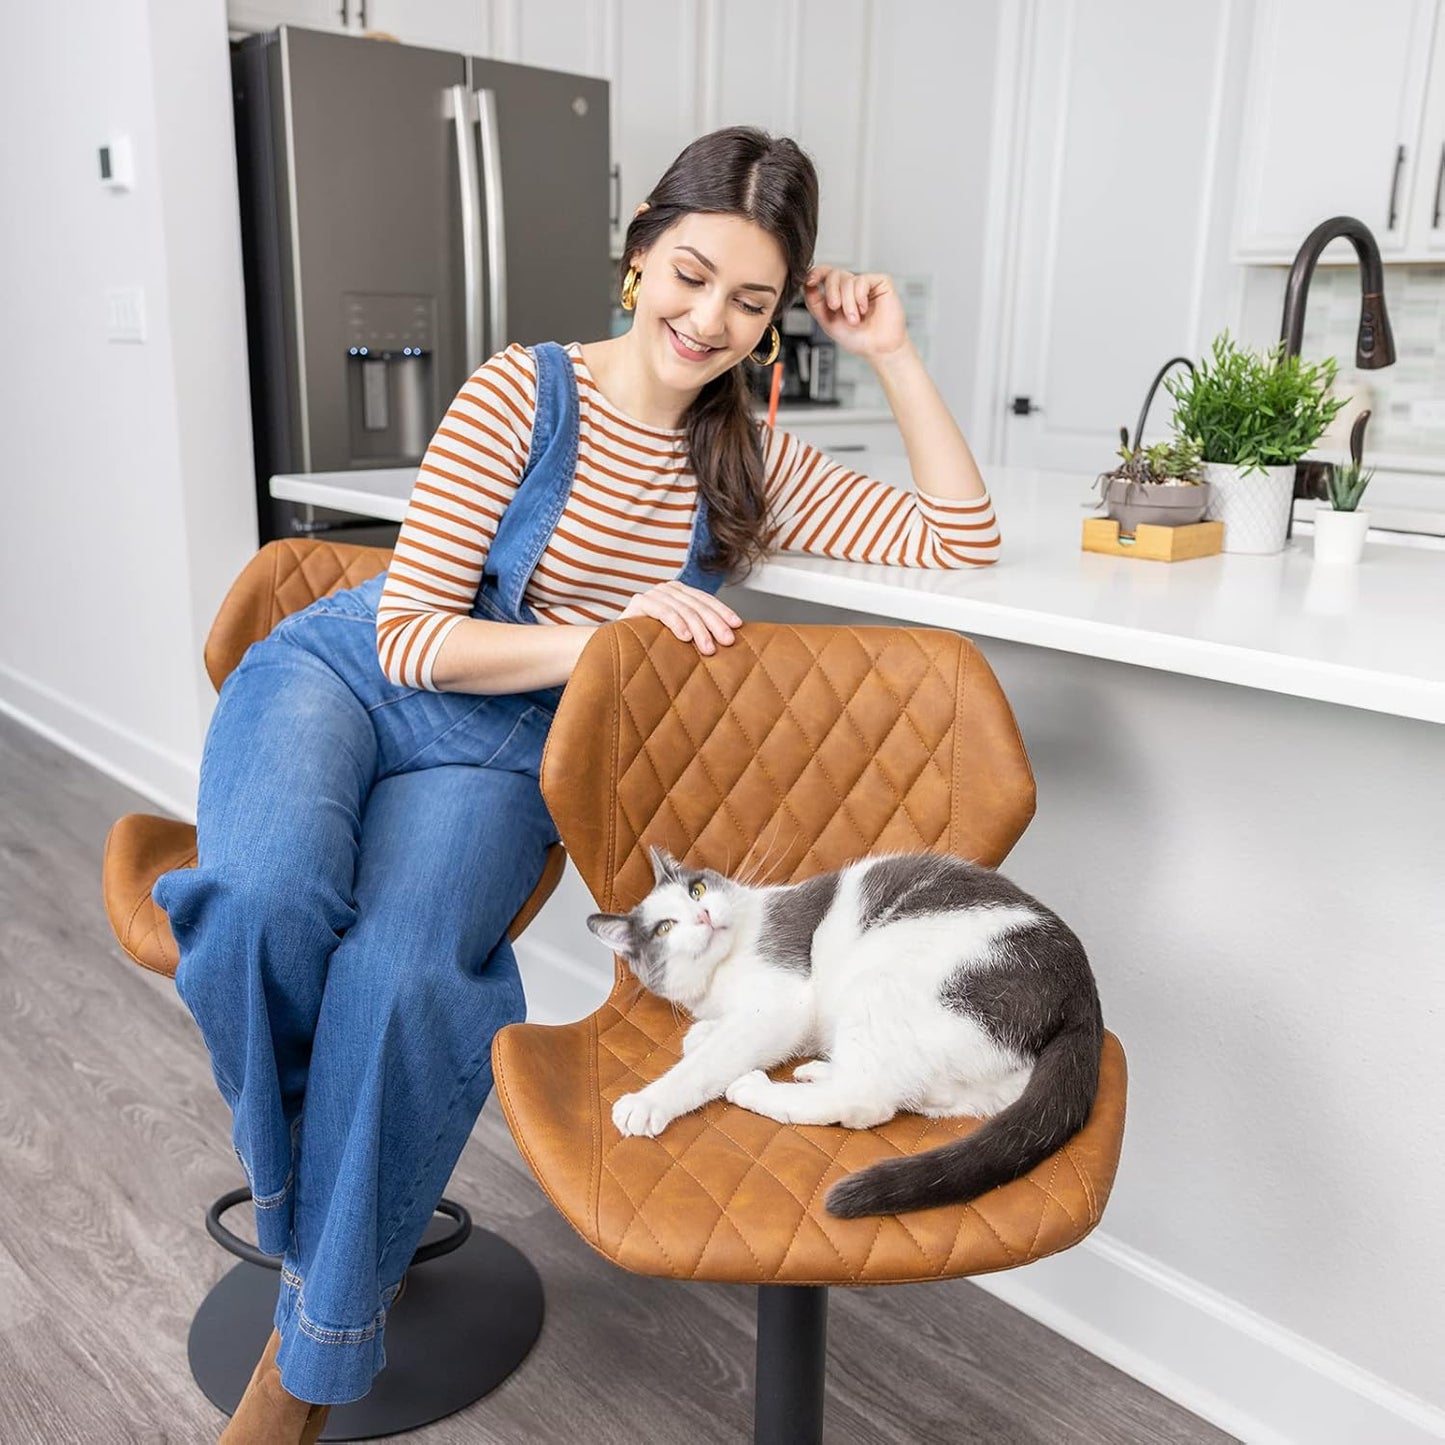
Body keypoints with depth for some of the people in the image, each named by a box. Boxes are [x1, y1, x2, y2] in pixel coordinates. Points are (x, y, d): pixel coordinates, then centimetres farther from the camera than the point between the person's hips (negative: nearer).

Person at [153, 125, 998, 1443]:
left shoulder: (749, 466, 3)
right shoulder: (522, 396, -10)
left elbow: (960, 541, 1)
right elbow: (411, 636, -11)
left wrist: (892, 354, -3)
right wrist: (606, 640, -24)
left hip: (494, 753, 2)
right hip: (340, 677, -1)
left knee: (400, 974, -30)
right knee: (269, 898, -35)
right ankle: (299, 1180, -2)